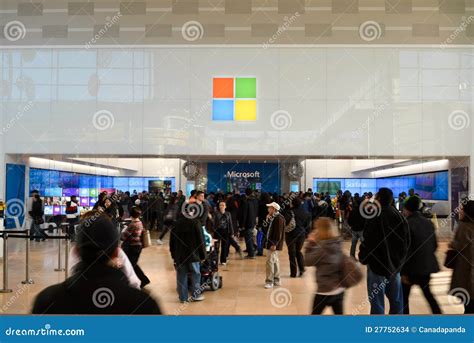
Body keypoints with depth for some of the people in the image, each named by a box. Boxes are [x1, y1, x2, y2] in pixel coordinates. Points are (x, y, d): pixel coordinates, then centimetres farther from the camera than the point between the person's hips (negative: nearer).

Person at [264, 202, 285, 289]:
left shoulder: (279, 218, -18)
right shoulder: (273, 218, 12)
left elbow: (278, 233, -22)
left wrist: (274, 244, -24)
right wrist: (268, 219, 7)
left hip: (274, 244, -11)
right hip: (271, 242, 11)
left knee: (270, 261, -9)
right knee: (275, 261, 16)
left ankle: (269, 282, -3)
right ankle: (276, 281, 26)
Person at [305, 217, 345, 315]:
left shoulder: (322, 247, -20)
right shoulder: (338, 244, 2)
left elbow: (308, 261, -10)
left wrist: (310, 243, -5)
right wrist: (315, 243, 5)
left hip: (325, 290, -7)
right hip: (339, 289, 7)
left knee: (315, 314, 10)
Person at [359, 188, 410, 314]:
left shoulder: (375, 218, -18)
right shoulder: (399, 216, 4)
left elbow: (368, 242, -19)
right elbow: (407, 241, 10)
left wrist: (362, 257, -3)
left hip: (378, 264, -7)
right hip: (395, 264, 7)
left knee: (377, 301, 1)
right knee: (396, 299, 17)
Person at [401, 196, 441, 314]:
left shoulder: (407, 224, -17)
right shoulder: (429, 223, 4)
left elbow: (405, 249, -19)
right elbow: (435, 245, 11)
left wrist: (403, 272, -14)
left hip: (412, 267, -7)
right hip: (427, 265, 7)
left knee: (403, 297, 8)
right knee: (428, 294, 21)